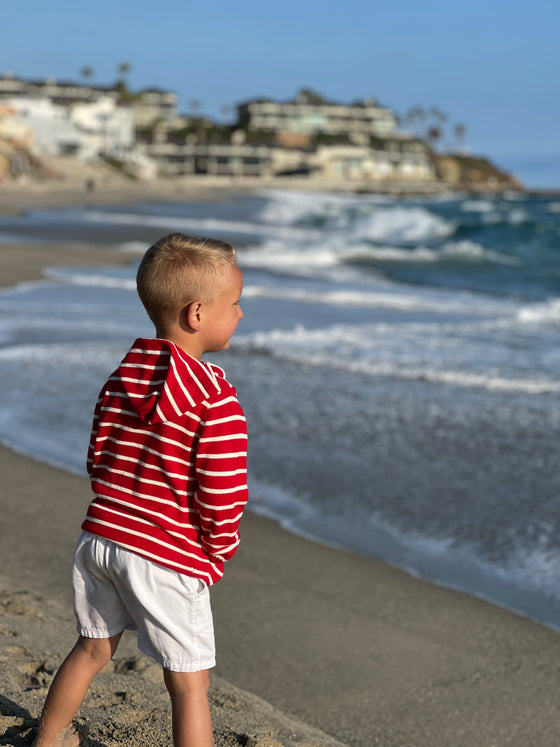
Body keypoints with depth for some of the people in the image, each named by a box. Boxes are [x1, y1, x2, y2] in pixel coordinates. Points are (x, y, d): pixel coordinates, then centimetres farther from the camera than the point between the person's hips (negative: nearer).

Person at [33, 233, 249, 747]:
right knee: (189, 682, 6)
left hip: (100, 537, 7)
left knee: (93, 648, 26)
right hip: (169, 559, -7)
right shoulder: (217, 401, -17)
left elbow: (97, 460, 9)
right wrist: (217, 558, 0)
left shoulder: (121, 380, 4)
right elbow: (223, 496, -17)